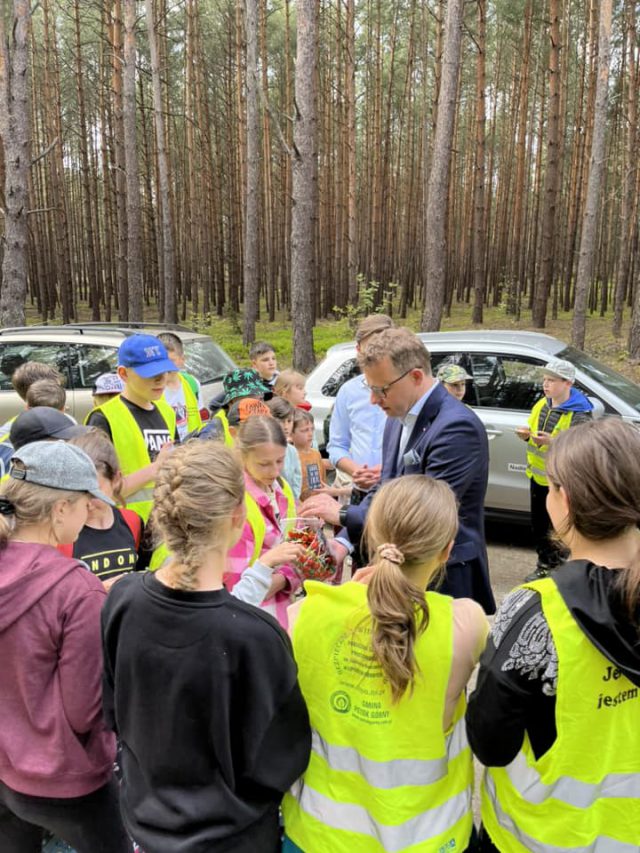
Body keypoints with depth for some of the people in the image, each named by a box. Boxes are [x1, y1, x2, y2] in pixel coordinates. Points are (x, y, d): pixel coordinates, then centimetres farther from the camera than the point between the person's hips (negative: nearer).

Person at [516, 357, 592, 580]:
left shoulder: (579, 415, -18)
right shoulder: (542, 404, 5)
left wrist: (552, 442, -34)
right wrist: (527, 434, -5)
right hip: (538, 476, 8)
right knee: (538, 526, 18)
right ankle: (546, 565, 35)